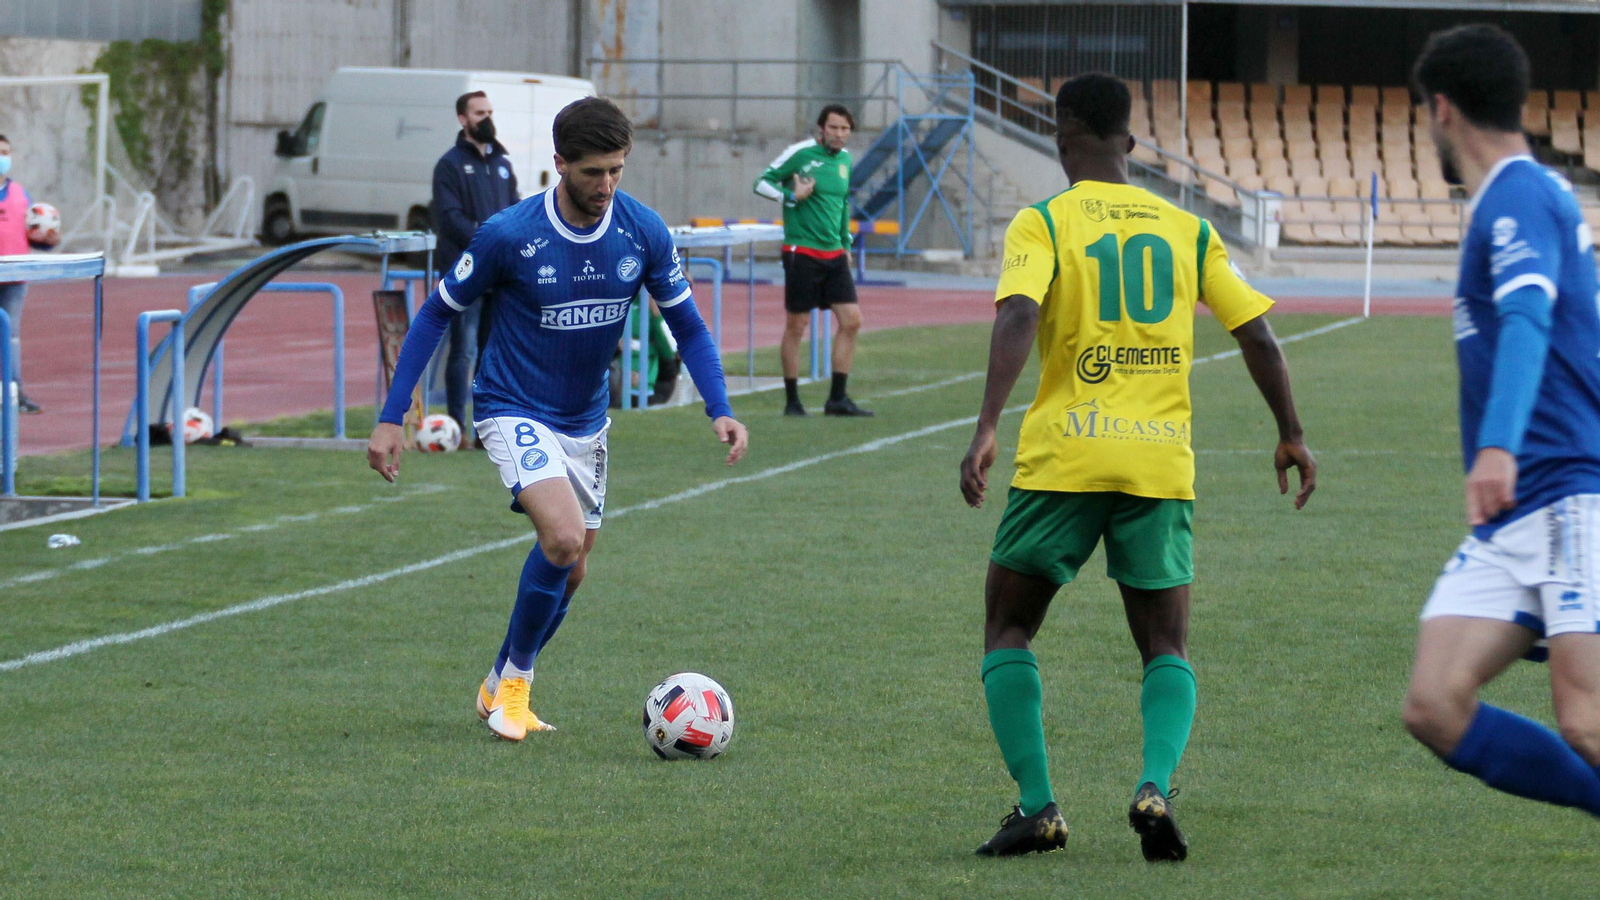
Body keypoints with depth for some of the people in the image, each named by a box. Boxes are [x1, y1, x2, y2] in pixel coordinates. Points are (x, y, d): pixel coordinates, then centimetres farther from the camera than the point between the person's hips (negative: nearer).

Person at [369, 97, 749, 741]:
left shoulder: (644, 232, -10)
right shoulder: (509, 234, -20)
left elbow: (686, 325, 1)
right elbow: (437, 314, -8)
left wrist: (720, 411, -14)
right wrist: (391, 418, -11)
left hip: (585, 420, 6)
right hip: (514, 413, -5)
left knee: (570, 568, 12)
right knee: (564, 538, -25)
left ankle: (500, 689, 34)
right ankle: (515, 679, -4)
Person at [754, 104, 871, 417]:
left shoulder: (844, 159, 12)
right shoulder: (800, 153, -8)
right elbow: (762, 182, -4)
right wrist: (791, 196, -19)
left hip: (834, 255, 6)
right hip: (802, 253, -6)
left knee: (851, 321, 0)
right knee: (796, 326, -1)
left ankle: (837, 399, 7)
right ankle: (792, 400, 9)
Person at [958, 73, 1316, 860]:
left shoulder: (1043, 224, 0)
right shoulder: (1187, 229, 11)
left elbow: (1018, 317, -17)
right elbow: (1257, 334, 9)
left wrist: (986, 431, -23)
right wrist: (1290, 435, 20)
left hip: (1063, 459, -3)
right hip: (1161, 463, 3)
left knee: (1007, 629, 13)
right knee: (1167, 651, 11)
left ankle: (1037, 807, 2)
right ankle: (1155, 787, -16)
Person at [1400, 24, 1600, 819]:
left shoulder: (1519, 196, -9)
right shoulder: (1532, 194, 21)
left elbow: (1527, 322, -27)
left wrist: (1498, 447, -42)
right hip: (1507, 525, 9)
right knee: (1436, 708, -7)